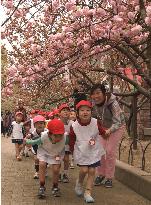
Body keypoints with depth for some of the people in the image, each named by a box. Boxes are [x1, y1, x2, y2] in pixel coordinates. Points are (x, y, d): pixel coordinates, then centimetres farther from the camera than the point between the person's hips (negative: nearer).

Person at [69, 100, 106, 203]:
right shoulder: (74, 126, -13)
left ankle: (88, 192, 9)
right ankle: (79, 183, 25)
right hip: (81, 152, -1)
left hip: (94, 151, 1)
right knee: (84, 170, -8)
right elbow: (71, 140, 0)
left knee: (92, 171, 0)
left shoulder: (96, 123, -13)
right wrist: (73, 151, 4)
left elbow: (103, 132, 5)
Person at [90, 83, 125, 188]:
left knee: (110, 151, -9)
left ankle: (109, 177, 6)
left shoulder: (112, 103, -36)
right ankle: (101, 175, 17)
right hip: (104, 127, 5)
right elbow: (94, 117, 0)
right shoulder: (94, 103, -19)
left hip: (117, 126, -5)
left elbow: (117, 122, -36)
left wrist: (109, 130, -54)